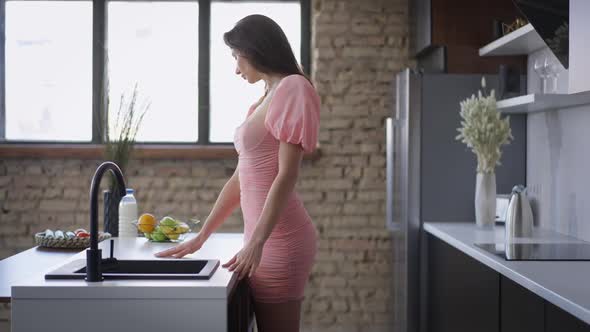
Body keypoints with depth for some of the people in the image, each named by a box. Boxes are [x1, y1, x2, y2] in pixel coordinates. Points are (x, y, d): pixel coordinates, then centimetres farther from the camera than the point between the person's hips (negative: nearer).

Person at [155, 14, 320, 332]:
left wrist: (256, 243, -20)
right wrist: (200, 238, 17)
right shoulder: (264, 101, 18)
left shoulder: (292, 89, -7)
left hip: (278, 238, -8)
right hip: (266, 236, 8)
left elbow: (287, 175, -15)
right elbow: (240, 179, 18)